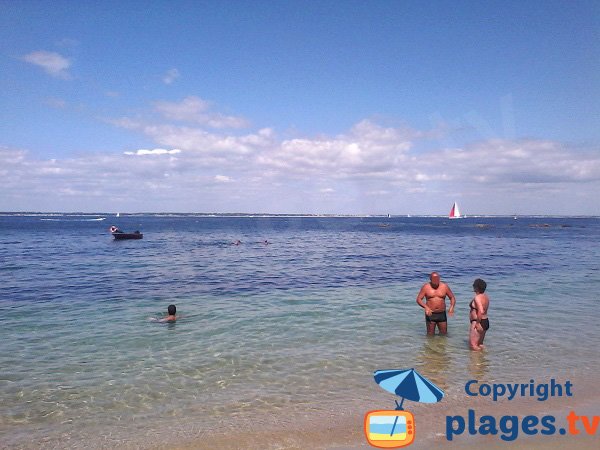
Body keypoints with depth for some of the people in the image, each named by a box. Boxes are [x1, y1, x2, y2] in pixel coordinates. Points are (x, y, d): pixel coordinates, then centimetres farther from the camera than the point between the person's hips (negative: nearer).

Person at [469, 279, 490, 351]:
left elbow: (481, 311, -30)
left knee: (473, 345, -5)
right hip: (486, 322, 10)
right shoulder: (486, 296, 9)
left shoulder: (477, 298, -19)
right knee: (480, 344, 20)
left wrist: (477, 323, -22)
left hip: (479, 323, -10)